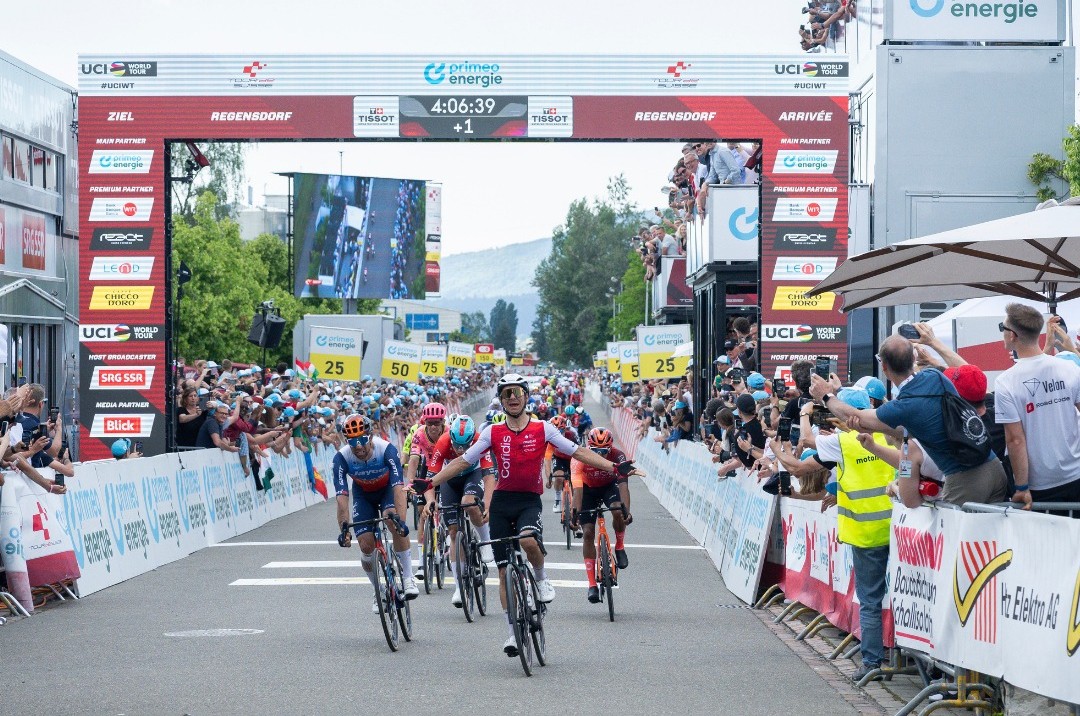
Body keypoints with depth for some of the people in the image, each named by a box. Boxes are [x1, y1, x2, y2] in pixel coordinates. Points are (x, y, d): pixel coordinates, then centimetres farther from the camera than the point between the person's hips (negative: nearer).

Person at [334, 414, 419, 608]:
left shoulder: (386, 450, -34)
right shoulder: (341, 458, -29)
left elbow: (398, 487, -41)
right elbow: (342, 497, -32)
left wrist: (400, 519, -53)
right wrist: (344, 529, -42)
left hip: (388, 489, -2)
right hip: (363, 494, 2)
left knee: (393, 520, -32)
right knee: (366, 545, -11)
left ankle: (408, 577, -20)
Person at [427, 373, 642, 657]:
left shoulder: (543, 429, 0)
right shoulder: (493, 433, 2)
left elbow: (578, 452, -1)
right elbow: (462, 461, 4)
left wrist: (614, 467, -10)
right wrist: (429, 483, -2)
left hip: (530, 501, -2)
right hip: (501, 501, 2)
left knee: (528, 540, -35)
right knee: (505, 570, 2)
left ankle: (541, 578, -1)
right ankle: (512, 632, 13)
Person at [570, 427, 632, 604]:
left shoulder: (617, 456, -31)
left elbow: (623, 484, -40)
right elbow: (577, 488, -40)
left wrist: (626, 510, -53)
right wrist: (575, 513, -52)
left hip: (609, 485, 0)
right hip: (588, 488, 0)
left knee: (618, 512, -32)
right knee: (588, 533, -10)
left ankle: (619, 546, -1)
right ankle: (592, 584, -5)